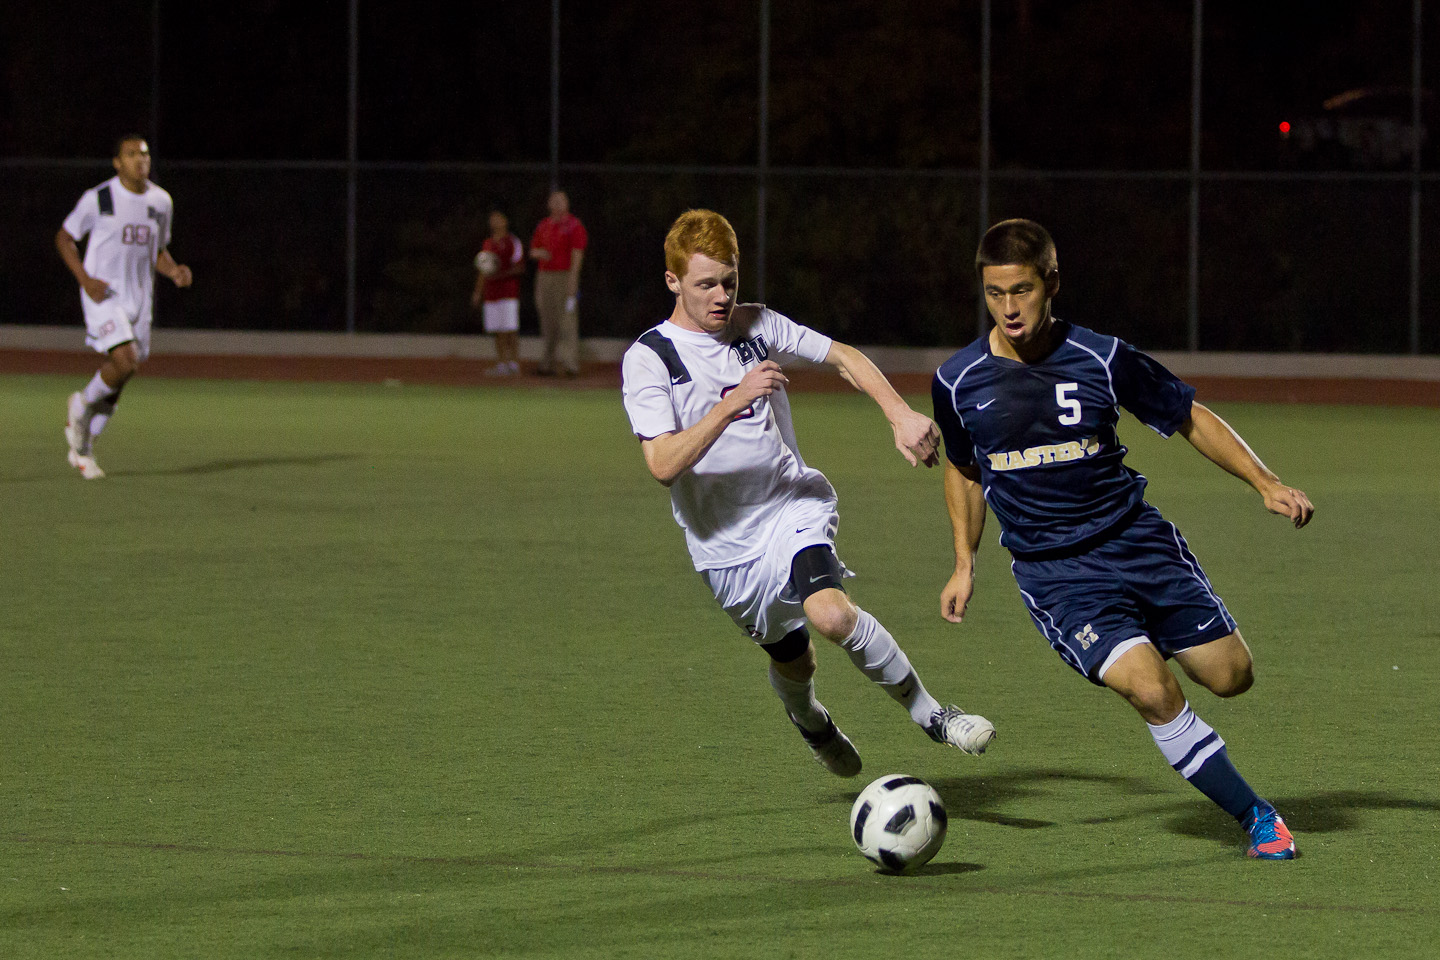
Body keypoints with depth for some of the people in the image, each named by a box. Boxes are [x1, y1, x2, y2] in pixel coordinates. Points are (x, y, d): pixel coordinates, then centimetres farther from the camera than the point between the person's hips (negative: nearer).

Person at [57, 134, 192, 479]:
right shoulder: (98, 199, -8)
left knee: (117, 382, 7)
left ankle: (82, 448, 23)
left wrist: (173, 271, -2)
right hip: (103, 295, -5)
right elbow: (64, 237, 1)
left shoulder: (161, 201, 8)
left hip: (139, 300, 5)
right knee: (125, 361, -23)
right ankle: (82, 405, 5)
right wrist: (85, 279, -13)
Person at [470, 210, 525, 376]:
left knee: (510, 330, -9)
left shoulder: (512, 242, -4)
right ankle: (501, 364, 8)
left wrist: (499, 275, -21)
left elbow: (519, 268, -10)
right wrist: (477, 292, 19)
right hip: (491, 293, 7)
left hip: (508, 292, -7)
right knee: (498, 332, 6)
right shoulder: (487, 244, 18)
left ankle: (513, 364, -8)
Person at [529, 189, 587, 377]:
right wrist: (539, 253, -5)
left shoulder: (574, 225, -2)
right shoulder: (543, 226, 17)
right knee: (548, 324, 7)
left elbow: (577, 255, -9)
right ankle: (548, 363, 10)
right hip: (544, 275, 6)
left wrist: (572, 283, -18)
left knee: (567, 322, -11)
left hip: (565, 276, -6)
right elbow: (532, 251, 21)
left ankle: (570, 364, -15)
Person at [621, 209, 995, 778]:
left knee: (830, 612, -29)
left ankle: (929, 714, -13)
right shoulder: (647, 360, -10)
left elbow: (844, 358, 10)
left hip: (794, 506, 0)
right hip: (725, 543, 0)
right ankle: (811, 723, 51)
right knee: (792, 660, 14)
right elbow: (663, 464, -21)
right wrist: (732, 403, -29)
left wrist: (901, 415, -5)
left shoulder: (757, 325, 1)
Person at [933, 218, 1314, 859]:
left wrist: (1265, 483, -2)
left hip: (1136, 540, 1)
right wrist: (964, 565, 12)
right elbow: (963, 468, 15)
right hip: (1052, 571, -1)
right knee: (1151, 691, -22)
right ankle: (1256, 817, -6)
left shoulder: (1102, 359, -8)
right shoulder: (958, 382, -5)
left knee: (1231, 677, 1)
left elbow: (1190, 417, 5)